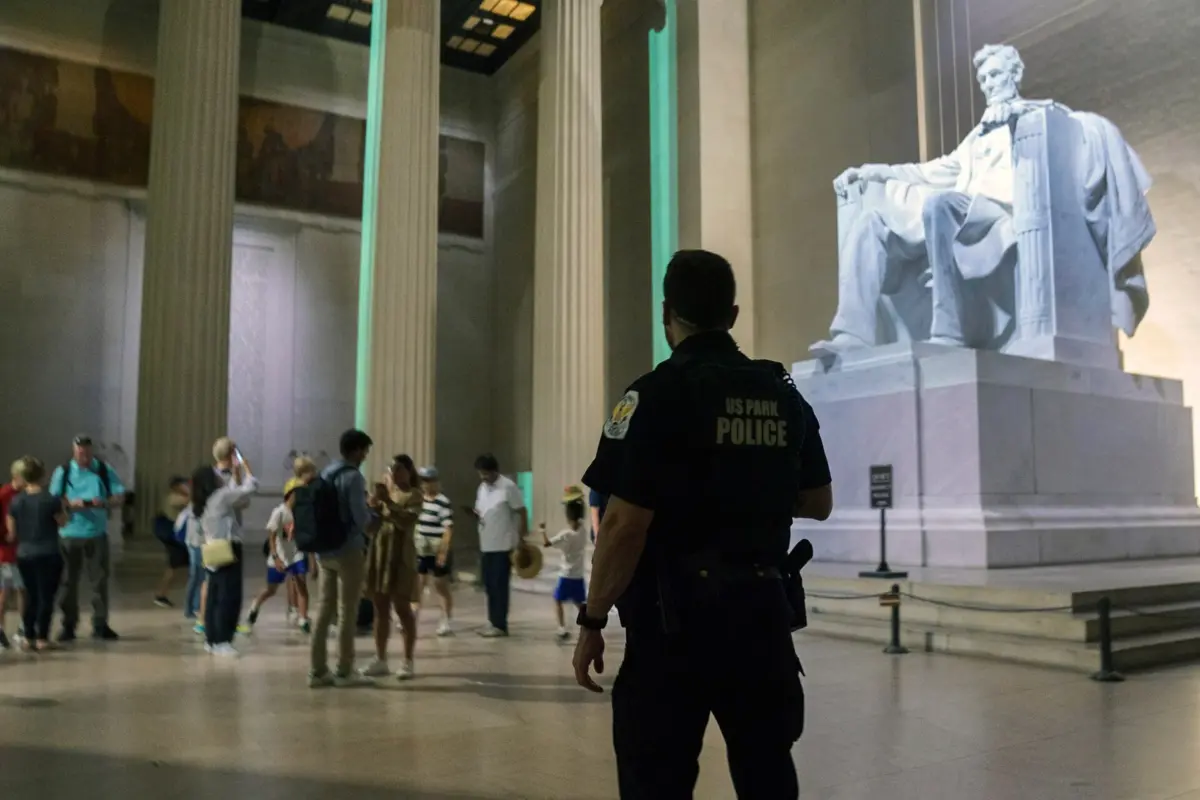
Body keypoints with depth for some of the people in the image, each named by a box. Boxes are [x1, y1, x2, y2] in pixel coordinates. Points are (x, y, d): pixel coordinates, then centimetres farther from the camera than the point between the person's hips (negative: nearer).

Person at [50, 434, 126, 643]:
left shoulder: (105, 470, 2)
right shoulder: (63, 472, 1)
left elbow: (120, 498, -1)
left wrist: (104, 503, -21)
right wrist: (70, 504, -20)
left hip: (97, 533, 0)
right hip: (70, 534, 0)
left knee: (99, 580, 2)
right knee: (69, 581, 5)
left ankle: (100, 625, 11)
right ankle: (68, 625, 17)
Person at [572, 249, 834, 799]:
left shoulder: (658, 394, -13)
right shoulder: (785, 397, 6)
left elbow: (625, 526, -17)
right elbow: (818, 504, 15)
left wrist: (592, 621, -8)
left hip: (675, 619, -6)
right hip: (763, 611, 6)